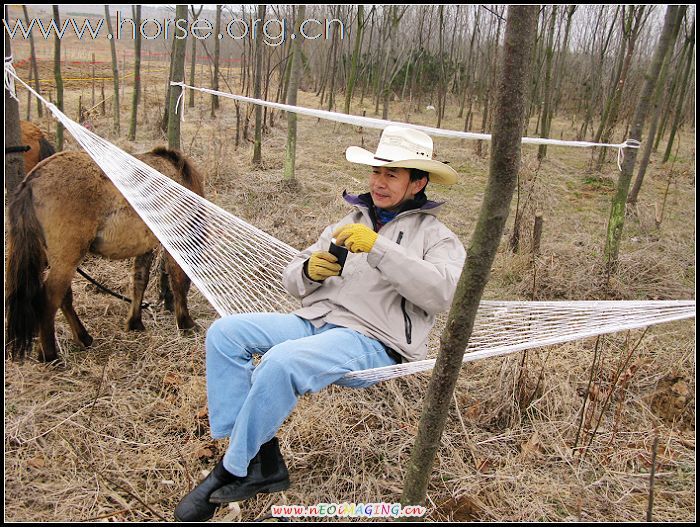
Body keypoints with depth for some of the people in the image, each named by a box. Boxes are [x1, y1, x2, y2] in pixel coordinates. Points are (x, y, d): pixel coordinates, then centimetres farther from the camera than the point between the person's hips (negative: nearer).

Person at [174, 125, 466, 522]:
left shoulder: (436, 236, 6)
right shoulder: (353, 222, 23)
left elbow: (441, 292, -16)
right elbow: (292, 279, 22)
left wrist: (379, 248, -21)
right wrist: (309, 270, -3)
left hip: (373, 340, -7)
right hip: (314, 321, 7)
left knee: (281, 361, -32)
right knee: (224, 333, -12)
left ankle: (233, 472, -10)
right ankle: (261, 459, -12)